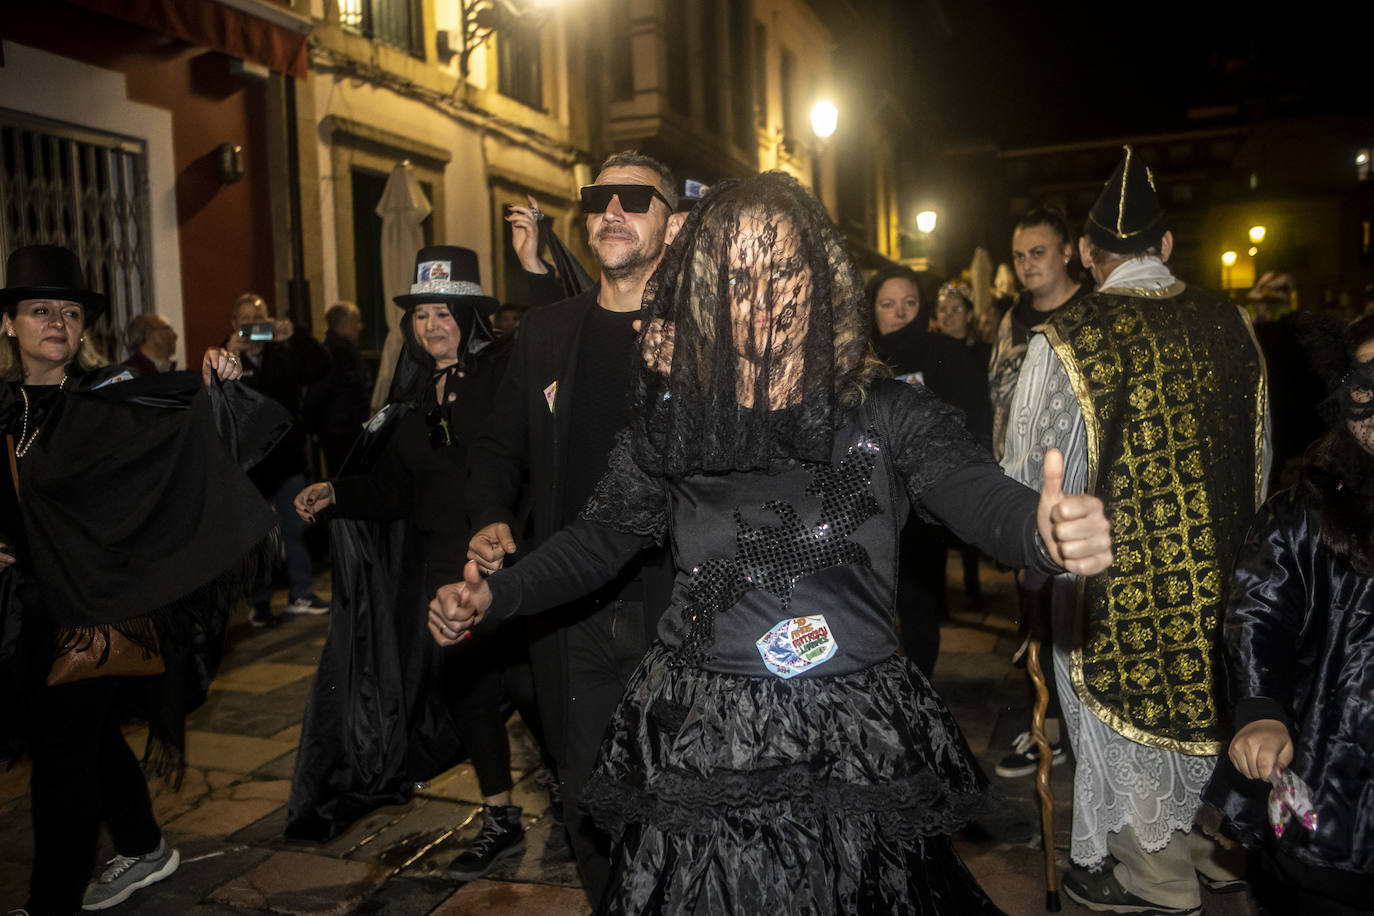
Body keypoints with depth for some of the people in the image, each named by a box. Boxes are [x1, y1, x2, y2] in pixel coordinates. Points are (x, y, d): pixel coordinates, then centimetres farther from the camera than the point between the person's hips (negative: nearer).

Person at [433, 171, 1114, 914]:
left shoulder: (887, 414, -4)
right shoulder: (673, 418, 0)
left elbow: (974, 490, -17)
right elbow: (602, 535, 6)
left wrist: (1044, 528, -40)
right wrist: (492, 597, -6)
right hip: (700, 746, 1)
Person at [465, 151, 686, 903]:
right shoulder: (545, 331, 10)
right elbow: (500, 447, 17)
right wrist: (490, 521, -1)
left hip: (680, 611, -3)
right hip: (572, 611, 4)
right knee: (587, 802, 14)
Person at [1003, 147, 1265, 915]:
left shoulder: (1064, 342, -20)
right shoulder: (1232, 324, -3)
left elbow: (1027, 478, -13)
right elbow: (1260, 456, 8)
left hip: (1116, 583, -5)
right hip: (1219, 571, 6)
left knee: (1124, 719, 13)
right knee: (1208, 706, 23)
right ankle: (1214, 845, 42)